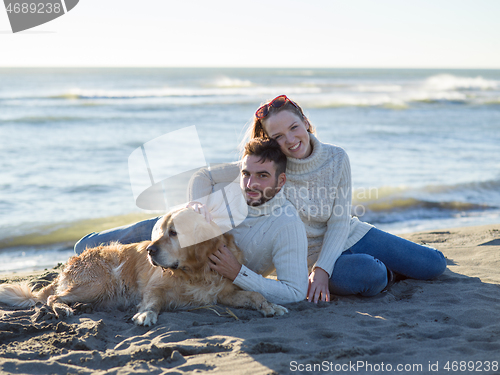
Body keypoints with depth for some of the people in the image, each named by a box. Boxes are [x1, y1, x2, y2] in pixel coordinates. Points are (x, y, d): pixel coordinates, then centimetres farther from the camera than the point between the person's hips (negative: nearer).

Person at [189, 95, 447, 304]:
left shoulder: (336, 158, -13)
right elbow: (204, 177, -19)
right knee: (369, 276, -36)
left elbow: (340, 222, -14)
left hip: (354, 236, 3)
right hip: (314, 254, -3)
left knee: (435, 264, 2)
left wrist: (322, 269, -25)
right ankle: (385, 273, 2)